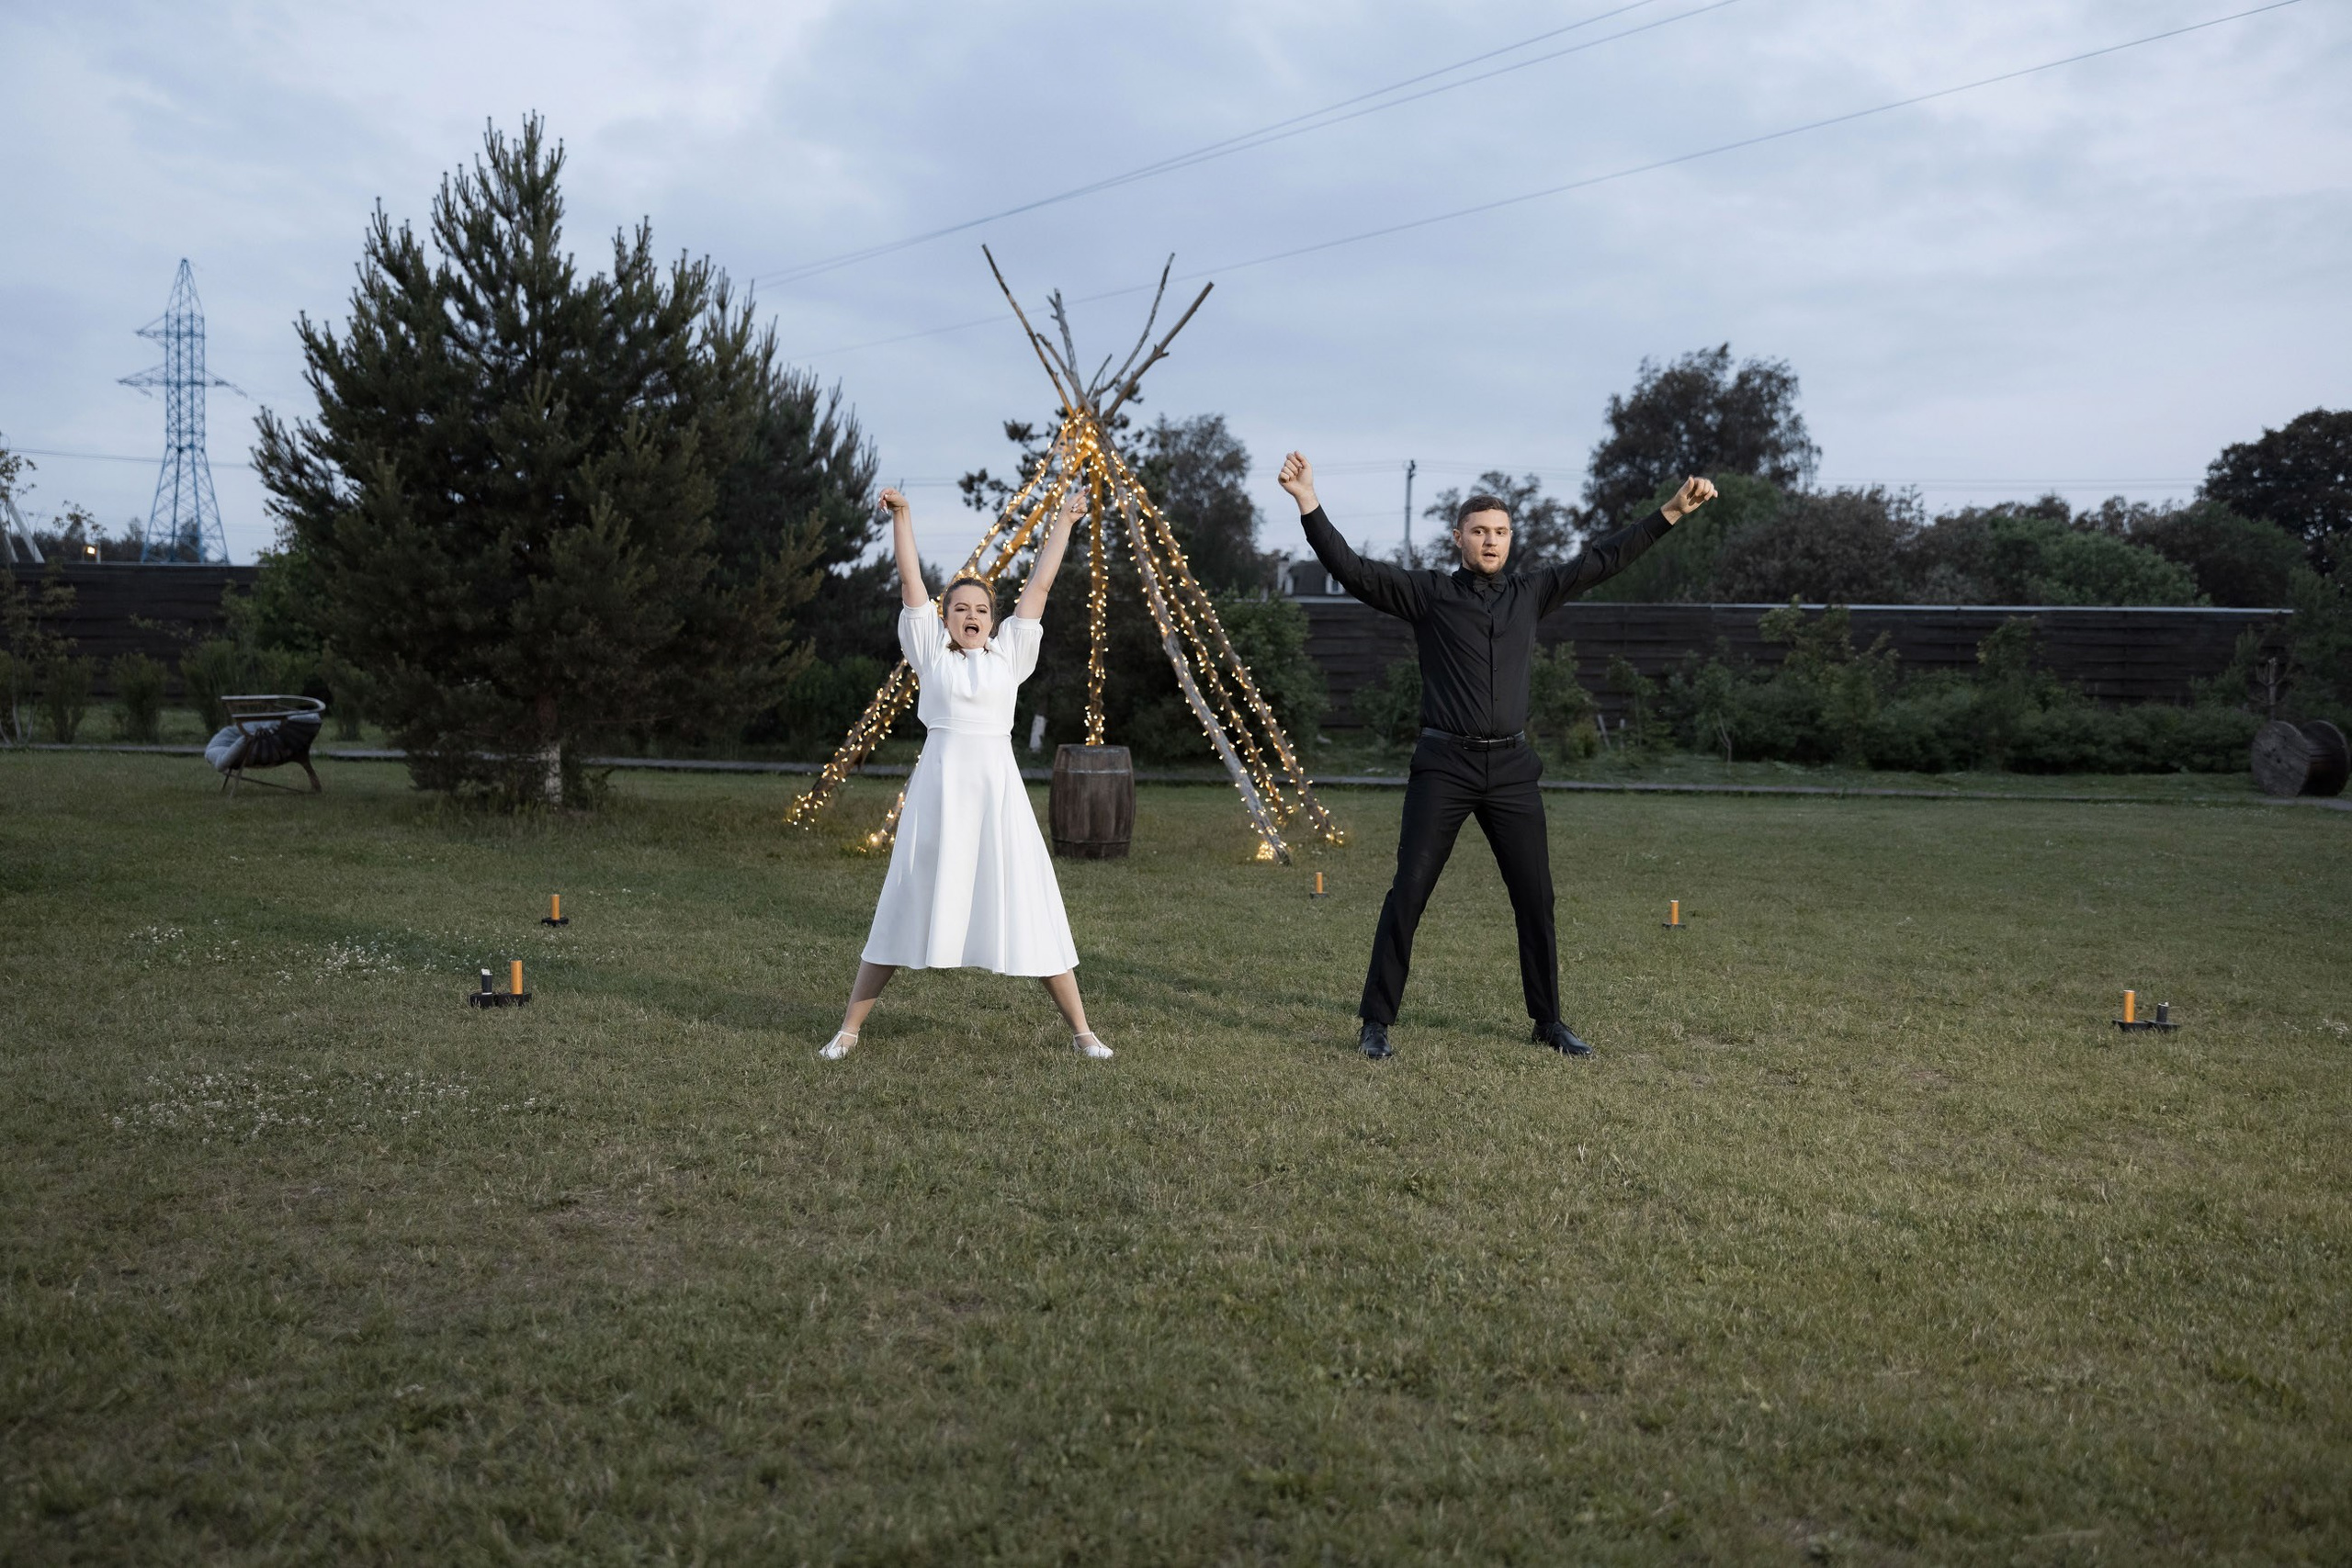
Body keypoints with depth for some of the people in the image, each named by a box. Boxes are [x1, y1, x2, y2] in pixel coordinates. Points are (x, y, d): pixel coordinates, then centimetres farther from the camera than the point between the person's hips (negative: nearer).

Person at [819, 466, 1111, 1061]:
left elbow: (1039, 584, 12)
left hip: (997, 788, 1)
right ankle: (848, 1029, 14)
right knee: (907, 906, 4)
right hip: (938, 787, -1)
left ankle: (1081, 1030, 12)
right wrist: (902, 516, -1)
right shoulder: (931, 652, 7)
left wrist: (1063, 521, 13)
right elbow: (911, 582, 4)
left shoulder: (1008, 655, 10)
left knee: (1030, 909, 3)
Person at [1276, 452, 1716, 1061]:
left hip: (1511, 768, 4)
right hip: (1443, 766, -3)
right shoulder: (1428, 593, 1)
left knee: (1536, 897, 8)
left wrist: (1672, 511, 12)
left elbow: (1602, 560, 14)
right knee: (1408, 893, -4)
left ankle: (1548, 1021, 22)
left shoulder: (1531, 592, 11)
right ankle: (1376, 1021, 4)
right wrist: (1309, 503, -17)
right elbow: (1352, 569, -7)